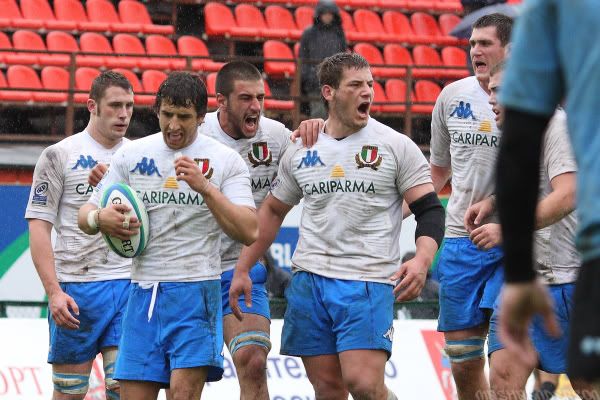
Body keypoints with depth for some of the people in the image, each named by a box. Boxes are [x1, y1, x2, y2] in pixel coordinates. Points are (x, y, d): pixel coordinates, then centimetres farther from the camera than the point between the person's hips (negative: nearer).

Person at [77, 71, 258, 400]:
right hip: (144, 291, 3)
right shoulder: (131, 155, 9)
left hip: (195, 291, -3)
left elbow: (248, 232, -9)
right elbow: (86, 216, 13)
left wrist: (205, 187, -20)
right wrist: (99, 219, -12)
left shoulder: (225, 160, 1)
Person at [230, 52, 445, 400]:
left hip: (369, 283, -4)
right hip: (309, 280, 4)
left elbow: (430, 210, -3)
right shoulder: (300, 151, 10)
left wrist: (421, 261, -21)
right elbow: (272, 211, 22)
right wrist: (243, 270, 18)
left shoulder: (396, 146, -1)